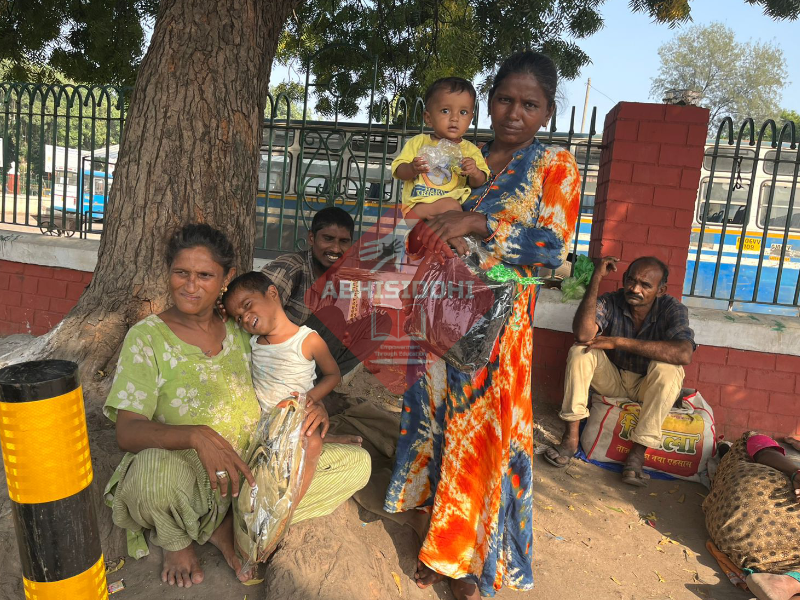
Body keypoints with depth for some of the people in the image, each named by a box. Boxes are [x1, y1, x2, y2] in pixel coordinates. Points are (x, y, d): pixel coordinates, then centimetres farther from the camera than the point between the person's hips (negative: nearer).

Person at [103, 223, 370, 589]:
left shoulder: (239, 332, 5)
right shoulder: (147, 337, -8)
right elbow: (127, 432, -18)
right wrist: (198, 436, -36)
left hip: (248, 472, 4)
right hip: (182, 474, -4)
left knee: (356, 465, -8)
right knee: (155, 467, -40)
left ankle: (231, 525, -2)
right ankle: (175, 540, -2)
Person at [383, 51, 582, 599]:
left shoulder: (555, 165, 1)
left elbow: (553, 246, -10)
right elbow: (428, 209, 18)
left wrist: (477, 223, -21)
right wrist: (437, 234, -6)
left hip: (501, 320, -4)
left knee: (487, 433, 1)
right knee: (441, 420, 9)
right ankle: (441, 542, 29)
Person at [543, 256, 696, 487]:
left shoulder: (673, 310, -16)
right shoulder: (610, 302, -15)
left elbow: (684, 354, -36)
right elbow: (583, 334, -34)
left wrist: (619, 342, -36)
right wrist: (595, 279, -35)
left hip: (648, 386, -1)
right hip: (611, 379, 1)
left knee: (668, 368, -32)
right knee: (580, 352, -25)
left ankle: (638, 451, -25)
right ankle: (571, 437, -22)